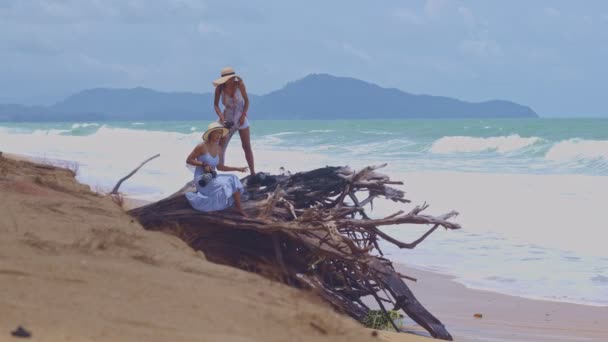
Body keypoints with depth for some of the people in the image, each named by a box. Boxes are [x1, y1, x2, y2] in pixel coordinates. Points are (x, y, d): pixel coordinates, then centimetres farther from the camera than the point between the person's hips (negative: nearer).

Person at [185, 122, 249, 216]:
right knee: (222, 185, -28)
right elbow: (188, 160, -10)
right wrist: (203, 164, -22)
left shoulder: (219, 148, 8)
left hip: (212, 178, 7)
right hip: (201, 179, -7)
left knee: (233, 180, -13)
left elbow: (219, 167, 14)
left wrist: (237, 169, 7)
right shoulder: (202, 146, -14)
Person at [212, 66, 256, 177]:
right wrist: (221, 117, -20)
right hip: (227, 119, 1)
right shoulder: (220, 88, -13)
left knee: (247, 147, 2)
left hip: (241, 119, -1)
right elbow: (216, 105, -5)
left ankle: (253, 173, 9)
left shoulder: (239, 85, -14)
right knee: (220, 147, -6)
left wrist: (243, 116, -14)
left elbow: (246, 101, -4)